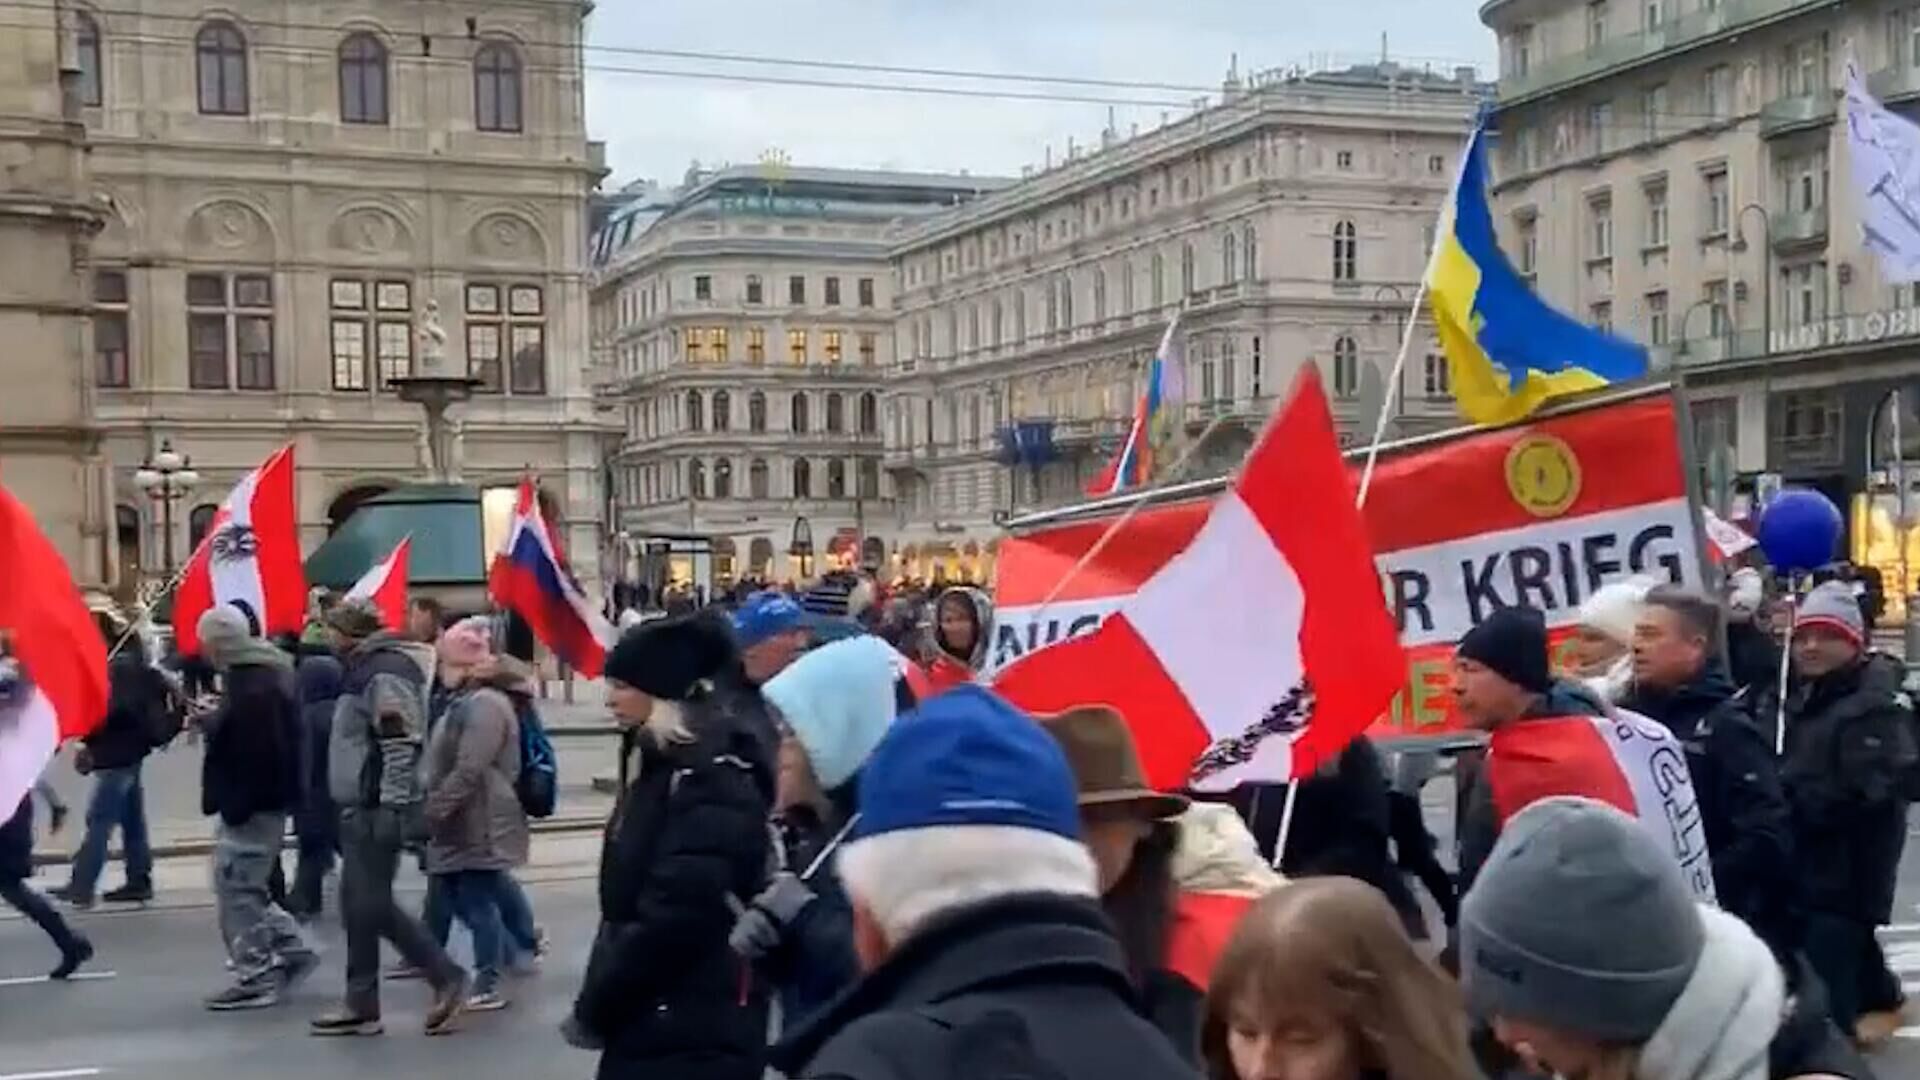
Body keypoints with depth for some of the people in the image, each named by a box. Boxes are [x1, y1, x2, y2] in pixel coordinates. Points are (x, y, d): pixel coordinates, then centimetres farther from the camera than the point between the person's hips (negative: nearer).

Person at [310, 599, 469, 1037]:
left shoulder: (385, 672, -17)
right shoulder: (365, 669, 16)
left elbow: (401, 744, -24)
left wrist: (392, 805, -24)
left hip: (378, 808, -10)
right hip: (362, 807, 10)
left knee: (372, 906, -6)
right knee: (360, 905, 11)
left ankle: (446, 978, 1)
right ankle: (361, 1006, 15)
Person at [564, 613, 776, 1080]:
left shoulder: (712, 780, -18)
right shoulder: (669, 767, 12)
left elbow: (673, 919, -24)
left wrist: (593, 1009, -14)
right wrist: (602, 1003, 8)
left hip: (693, 1038, -10)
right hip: (653, 1027, 10)